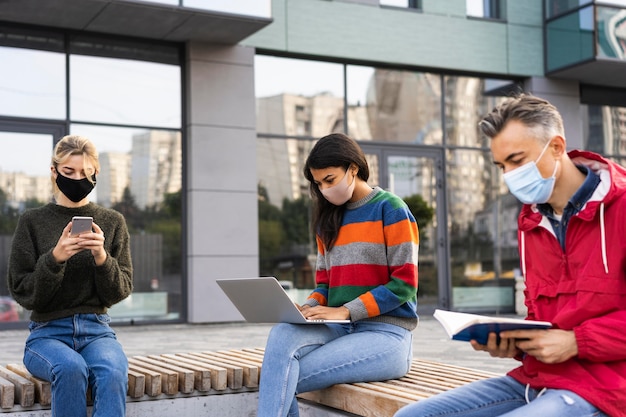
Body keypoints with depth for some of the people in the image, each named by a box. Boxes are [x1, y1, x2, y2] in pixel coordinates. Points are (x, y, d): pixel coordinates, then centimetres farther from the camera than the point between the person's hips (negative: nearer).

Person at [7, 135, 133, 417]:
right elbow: (22, 293, 2)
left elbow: (119, 292, 5)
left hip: (96, 330, 1)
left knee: (113, 372, -33)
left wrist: (102, 258, -14)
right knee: (71, 367, -36)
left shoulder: (112, 222, 8)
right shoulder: (32, 221, 5)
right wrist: (54, 259, -16)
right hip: (48, 332, -1)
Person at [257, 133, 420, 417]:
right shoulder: (328, 219, 16)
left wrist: (346, 310, -16)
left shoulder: (390, 209, -4)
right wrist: (310, 306, -3)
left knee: (282, 382, -24)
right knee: (282, 334, -29)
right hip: (340, 329, 6)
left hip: (386, 334, -5)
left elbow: (403, 283, -10)